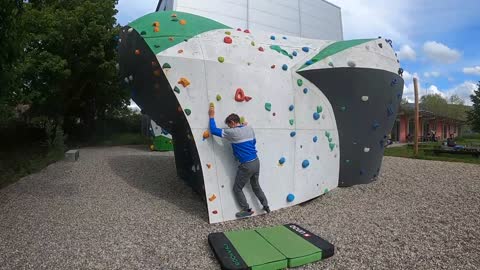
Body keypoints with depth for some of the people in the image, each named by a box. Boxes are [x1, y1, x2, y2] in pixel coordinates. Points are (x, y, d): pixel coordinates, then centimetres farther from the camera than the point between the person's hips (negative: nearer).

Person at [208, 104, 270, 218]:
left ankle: (246, 210, 21)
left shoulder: (232, 132, -14)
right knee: (256, 185, 26)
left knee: (237, 189, 13)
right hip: (256, 162, 7)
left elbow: (213, 130, -8)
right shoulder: (250, 128, 5)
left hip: (246, 165, -7)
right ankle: (266, 205, 33)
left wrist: (212, 116, 1)